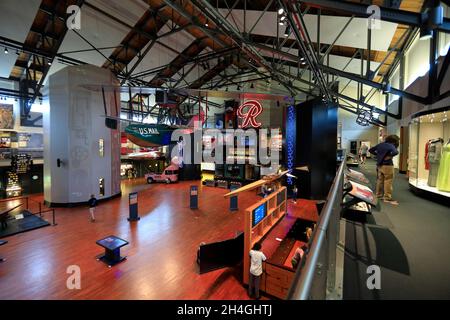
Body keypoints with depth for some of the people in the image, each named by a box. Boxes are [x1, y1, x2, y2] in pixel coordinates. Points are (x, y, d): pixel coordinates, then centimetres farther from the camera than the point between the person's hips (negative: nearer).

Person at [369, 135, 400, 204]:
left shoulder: (380, 144, 8)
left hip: (379, 165, 7)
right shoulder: (391, 146, -13)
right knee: (388, 182, -2)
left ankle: (379, 195, 25)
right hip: (387, 165, -7)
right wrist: (389, 156, -17)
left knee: (380, 180, 16)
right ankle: (387, 198, 2)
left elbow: (371, 150, 15)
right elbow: (395, 152, -33)